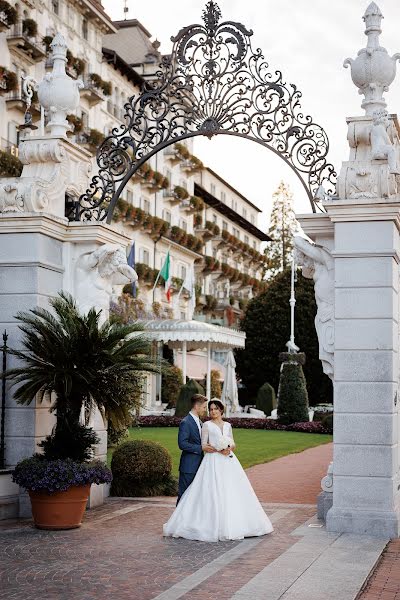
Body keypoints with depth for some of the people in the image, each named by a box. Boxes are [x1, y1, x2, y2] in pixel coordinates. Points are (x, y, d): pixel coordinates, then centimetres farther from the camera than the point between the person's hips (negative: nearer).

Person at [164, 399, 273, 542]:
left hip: (229, 462, 4)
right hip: (213, 462, -4)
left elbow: (233, 444, 14)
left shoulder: (227, 425, 15)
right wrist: (218, 450, -16)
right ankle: (214, 526, -7)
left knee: (232, 492, 2)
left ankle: (234, 524, 10)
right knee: (213, 493, -10)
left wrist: (229, 448, -8)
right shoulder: (207, 425, 3)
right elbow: (204, 446, -3)